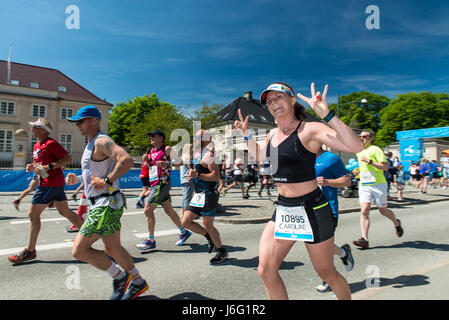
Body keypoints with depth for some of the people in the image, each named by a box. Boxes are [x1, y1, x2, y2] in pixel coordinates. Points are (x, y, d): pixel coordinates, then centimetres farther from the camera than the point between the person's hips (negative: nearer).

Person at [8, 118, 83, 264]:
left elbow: (68, 159, -18)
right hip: (57, 183, 10)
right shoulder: (37, 146, 16)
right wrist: (31, 166, 6)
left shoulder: (51, 143, -13)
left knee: (33, 214, -4)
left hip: (50, 184, -10)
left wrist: (48, 166, -23)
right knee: (65, 212, 13)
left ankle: (30, 251, 6)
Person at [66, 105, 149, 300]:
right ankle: (138, 283, 33)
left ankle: (119, 277, 9)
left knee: (79, 250, -7)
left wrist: (107, 181, -28)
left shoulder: (101, 142, -14)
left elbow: (126, 161, -31)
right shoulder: (91, 144, 18)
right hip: (99, 203, 11)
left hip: (106, 205, -11)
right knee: (112, 248, 18)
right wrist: (77, 179, 12)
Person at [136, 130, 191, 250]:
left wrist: (167, 163, -26)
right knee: (169, 210, 13)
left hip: (162, 183, -8)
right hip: (153, 184, 8)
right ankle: (184, 232, 26)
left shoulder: (167, 149, -7)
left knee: (148, 210, -8)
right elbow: (149, 165, 25)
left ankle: (150, 240, 3)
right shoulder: (151, 150, 17)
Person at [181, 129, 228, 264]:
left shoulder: (207, 155, -15)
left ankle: (222, 252, 20)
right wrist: (191, 174, 8)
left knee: (208, 225, -1)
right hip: (198, 194, 9)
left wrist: (197, 175, -26)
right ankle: (209, 237, 25)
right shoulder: (196, 154, 13)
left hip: (208, 195, -9)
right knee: (185, 222, 7)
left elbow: (216, 176, -23)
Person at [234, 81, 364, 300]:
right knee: (266, 270, 3)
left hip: (311, 209, -6)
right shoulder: (273, 134, 8)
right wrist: (246, 134, 17)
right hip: (282, 209, 6)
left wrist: (327, 114, -33)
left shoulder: (309, 129, -13)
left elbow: (356, 146, -26)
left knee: (326, 273, 12)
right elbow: (258, 156, 29)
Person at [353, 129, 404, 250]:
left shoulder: (375, 150, -7)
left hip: (378, 185, -5)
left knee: (383, 210, 10)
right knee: (364, 211, -10)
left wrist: (369, 161, -22)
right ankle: (364, 239, -14)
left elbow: (385, 167, -16)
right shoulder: (359, 151, 15)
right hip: (364, 186, 5)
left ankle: (397, 224, 43)